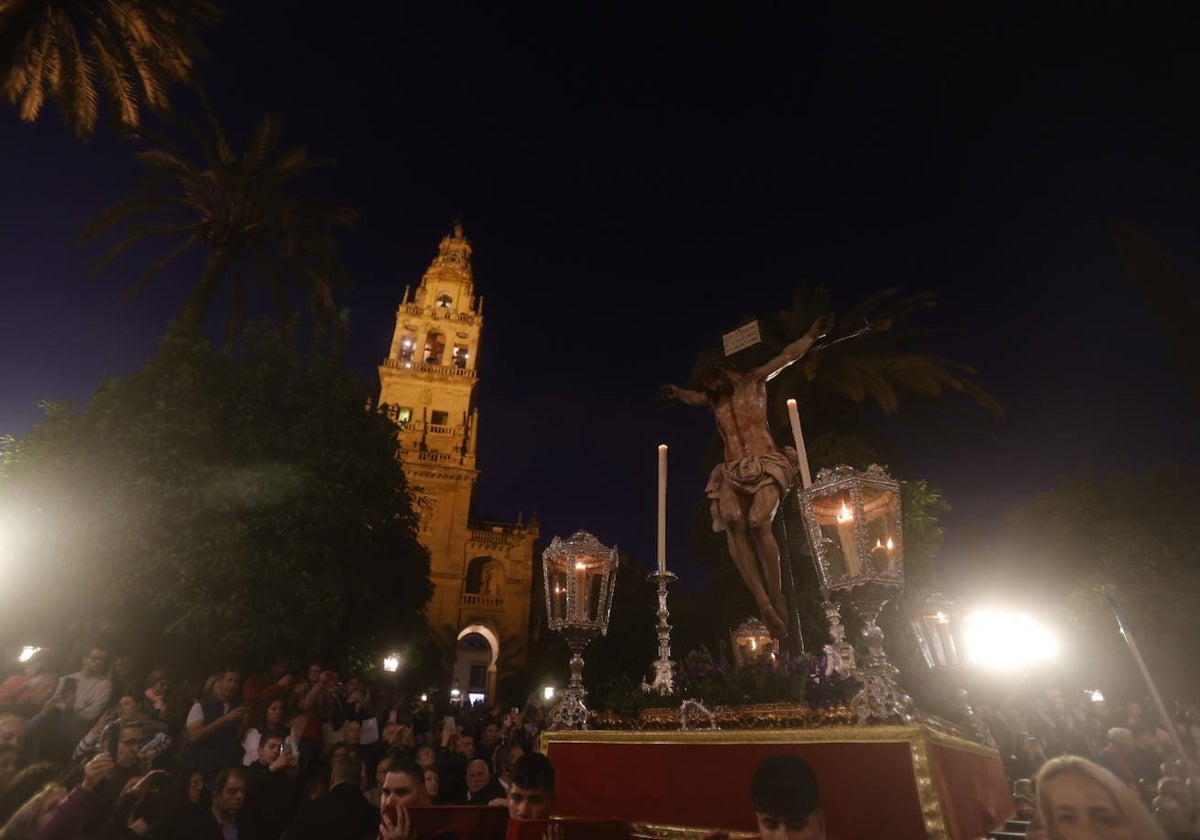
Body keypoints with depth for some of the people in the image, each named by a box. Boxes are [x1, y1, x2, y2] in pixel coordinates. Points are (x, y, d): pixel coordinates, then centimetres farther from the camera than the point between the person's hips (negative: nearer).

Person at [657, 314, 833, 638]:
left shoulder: (754, 380, 11)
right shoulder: (714, 399, 24)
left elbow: (787, 357, 5)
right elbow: (694, 397, 47)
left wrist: (812, 335, -3)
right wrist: (677, 392, 36)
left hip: (765, 464, -3)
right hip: (733, 469, 3)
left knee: (758, 522, -31)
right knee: (733, 523, -29)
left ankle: (776, 595, -14)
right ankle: (764, 604, -34)